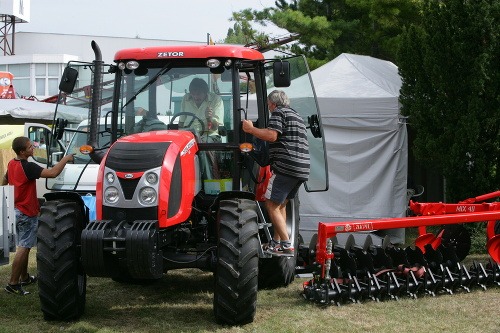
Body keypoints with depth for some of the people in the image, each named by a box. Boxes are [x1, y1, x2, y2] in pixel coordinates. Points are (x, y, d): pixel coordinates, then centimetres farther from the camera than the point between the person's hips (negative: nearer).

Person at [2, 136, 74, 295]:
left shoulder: (12, 164, 5)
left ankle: (24, 278, 30)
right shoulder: (27, 167, -24)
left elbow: (4, 181, 22)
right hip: (28, 213, -9)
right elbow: (53, 173, -32)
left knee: (24, 246, 20)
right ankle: (13, 283, -7)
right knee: (23, 248, -6)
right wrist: (65, 159, -20)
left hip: (18, 209, 9)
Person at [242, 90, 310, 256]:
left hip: (286, 166, -9)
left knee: (272, 205, -6)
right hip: (302, 169, 9)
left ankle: (287, 246, -13)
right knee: (281, 205, 18)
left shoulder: (278, 112, -3)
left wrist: (251, 129, -6)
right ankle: (276, 242, 20)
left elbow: (272, 136, -17)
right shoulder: (296, 115, 25)